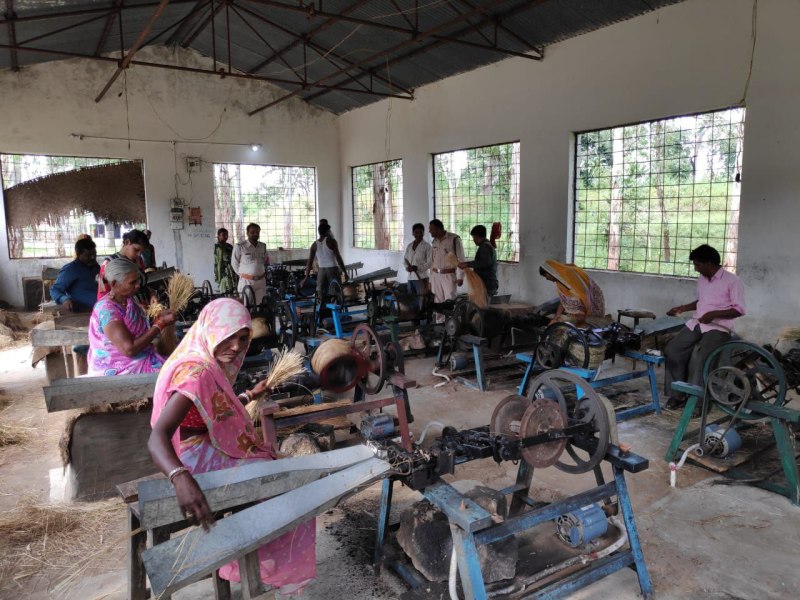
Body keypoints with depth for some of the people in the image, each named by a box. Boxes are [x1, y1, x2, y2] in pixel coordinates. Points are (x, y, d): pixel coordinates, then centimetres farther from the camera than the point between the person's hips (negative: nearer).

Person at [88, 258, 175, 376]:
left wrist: (159, 318, -2)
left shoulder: (128, 299, 6)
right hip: (117, 370, -8)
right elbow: (129, 349, -25)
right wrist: (160, 324, -20)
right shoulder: (106, 309, -19)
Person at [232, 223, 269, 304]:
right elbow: (234, 263, 3)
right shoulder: (239, 246, -4)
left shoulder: (263, 246, 11)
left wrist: (264, 272, 14)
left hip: (261, 281, 5)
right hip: (246, 281, -4)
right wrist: (242, 274, 5)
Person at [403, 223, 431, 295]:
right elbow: (405, 260, 18)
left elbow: (430, 262, -9)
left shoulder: (426, 246, -5)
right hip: (410, 278, 6)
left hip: (421, 278, -6)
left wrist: (417, 267, -18)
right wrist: (407, 267, -4)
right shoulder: (409, 246, 12)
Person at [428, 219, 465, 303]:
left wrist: (460, 277, -13)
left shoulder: (454, 239, -7)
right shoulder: (434, 242, 12)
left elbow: (461, 259, -8)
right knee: (438, 302, 4)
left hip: (449, 276, -5)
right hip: (436, 276, 5)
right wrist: (430, 280, 14)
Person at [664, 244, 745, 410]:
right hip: (696, 323, 7)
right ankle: (677, 394, -3)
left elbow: (739, 309, -10)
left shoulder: (732, 281, -7)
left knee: (698, 358, -30)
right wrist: (683, 308, 20)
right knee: (671, 350, -14)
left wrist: (714, 314, -21)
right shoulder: (701, 279, 14)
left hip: (718, 328, -7)